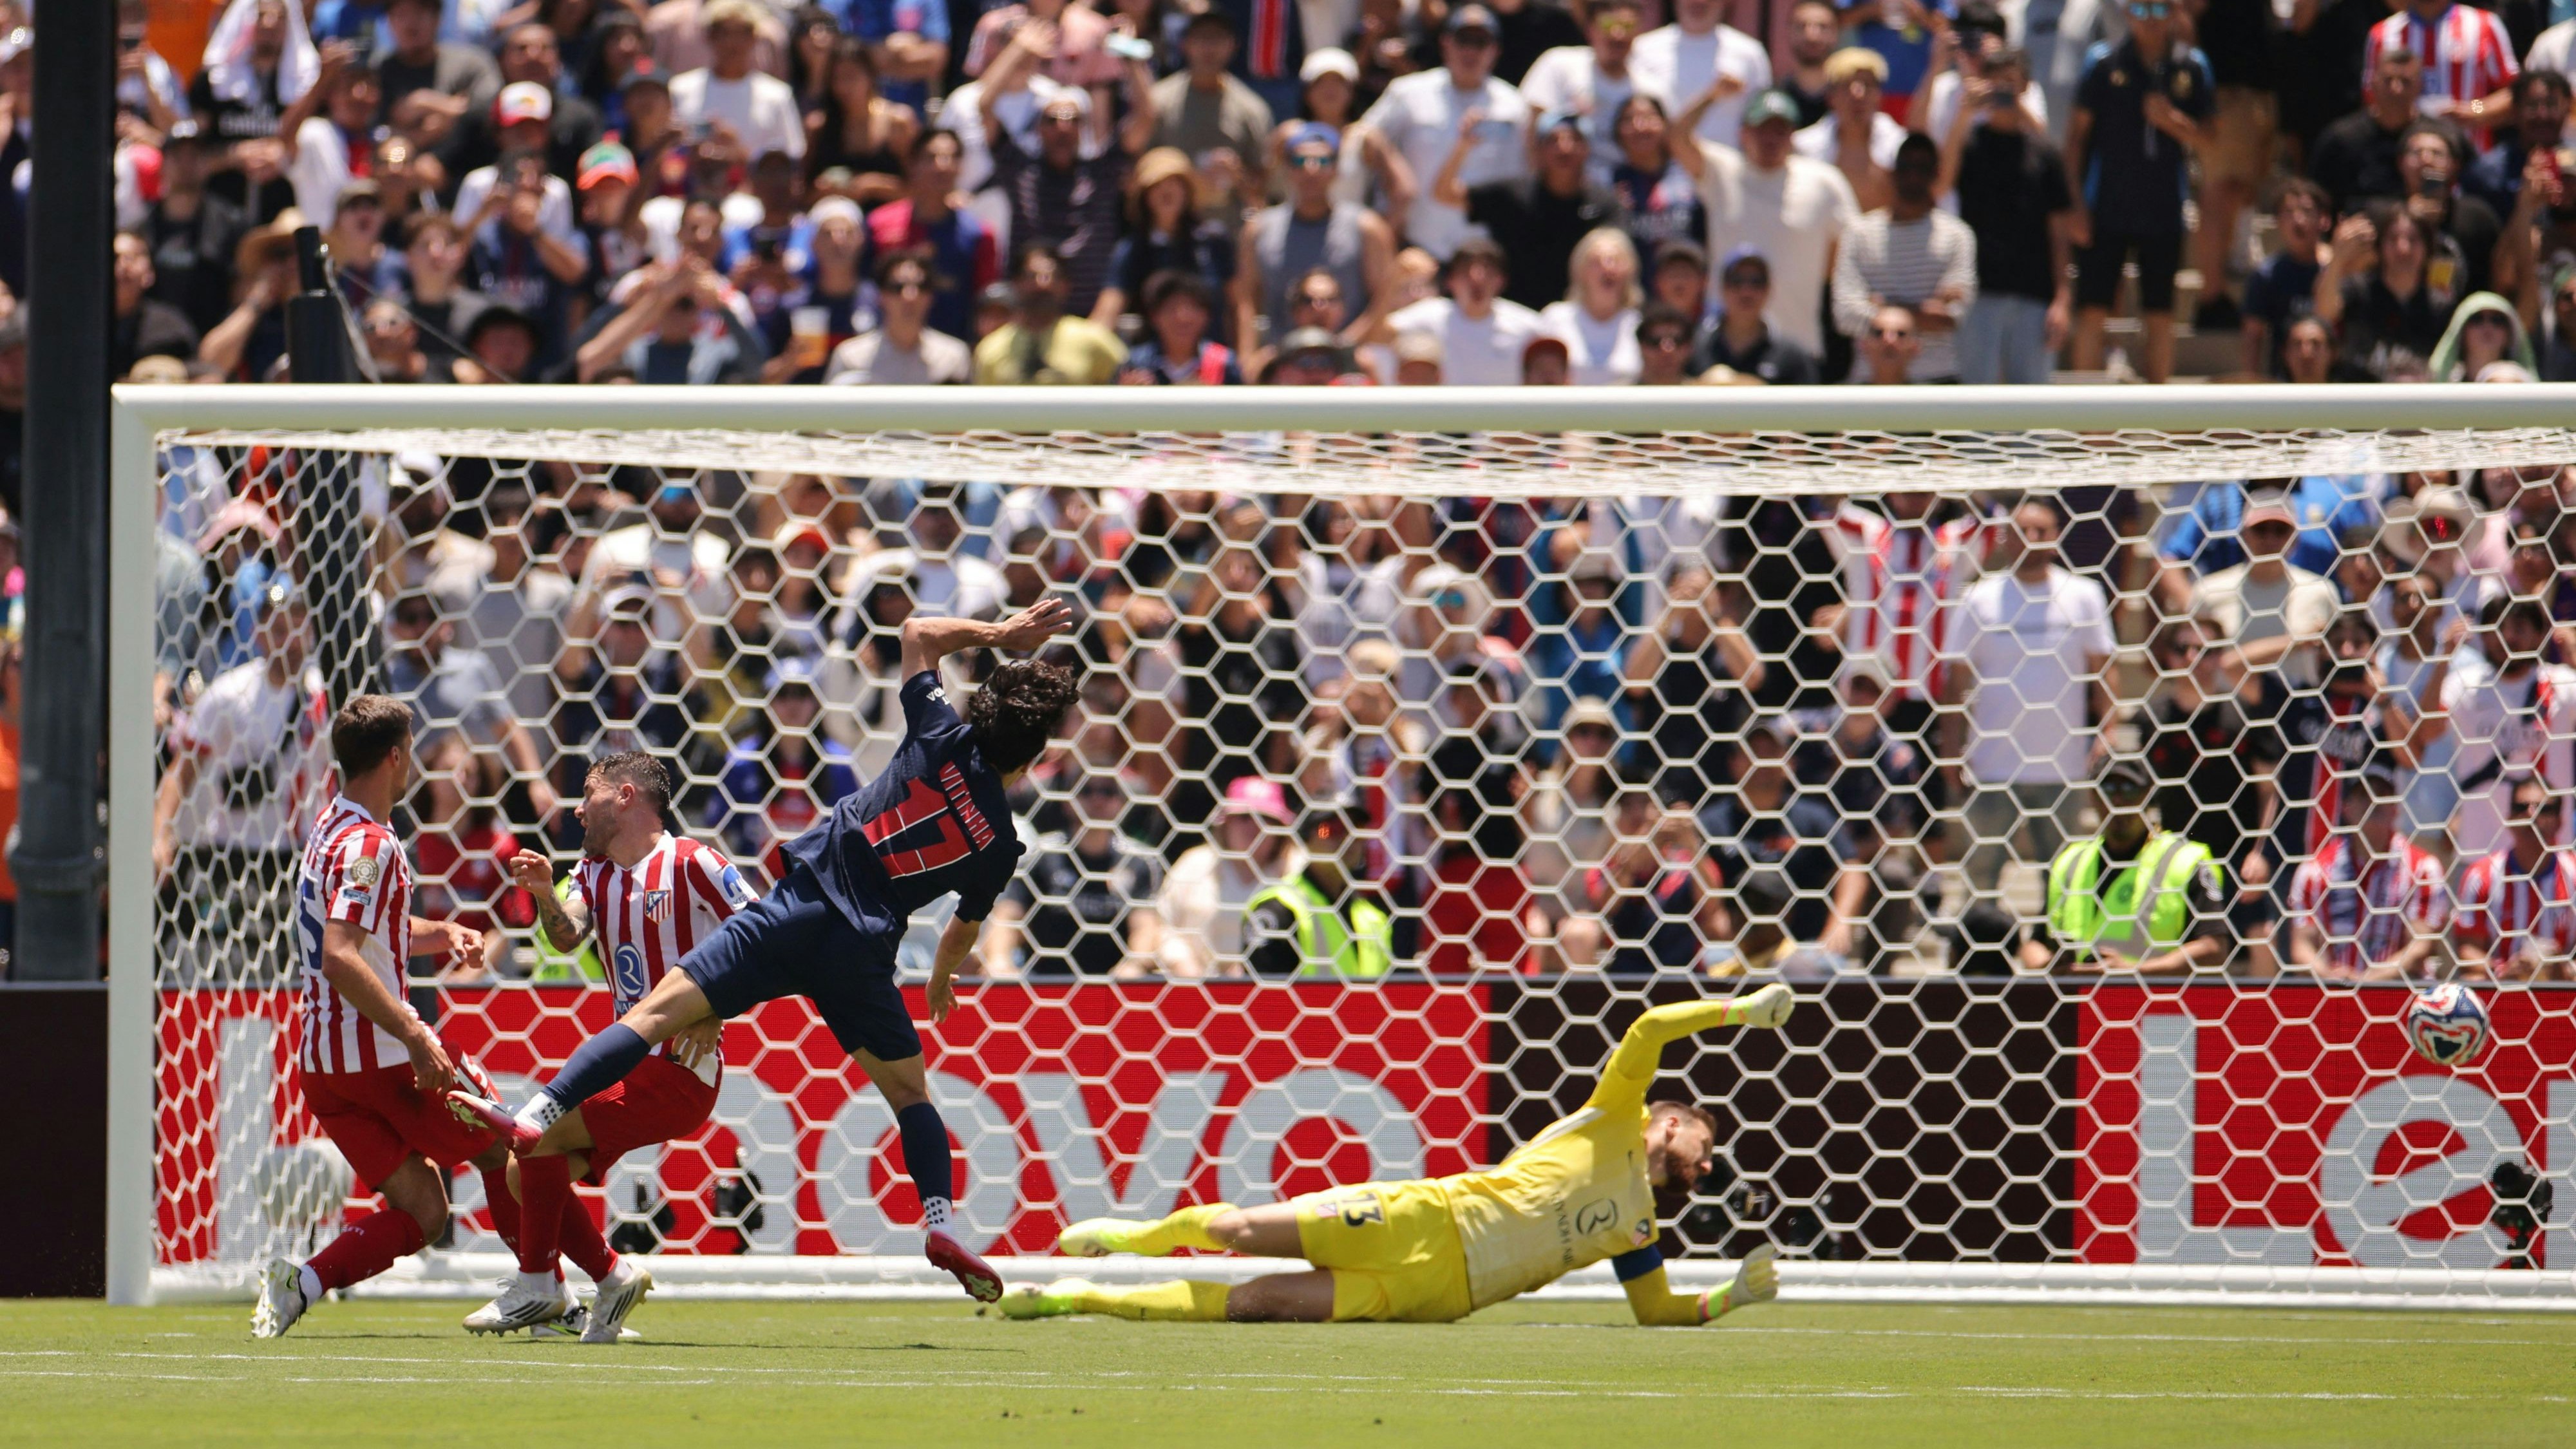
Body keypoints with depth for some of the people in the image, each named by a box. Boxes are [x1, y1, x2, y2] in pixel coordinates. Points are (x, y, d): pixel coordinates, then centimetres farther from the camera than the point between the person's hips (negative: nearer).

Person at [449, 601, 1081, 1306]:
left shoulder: (942, 743, 2)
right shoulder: (999, 844, 6)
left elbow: (917, 632, 15)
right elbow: (964, 930, 25)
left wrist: (998, 634, 26)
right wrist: (941, 985, 45)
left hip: (798, 911, -1)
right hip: (863, 954, 1)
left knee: (656, 1011, -6)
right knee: (910, 1092, 19)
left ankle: (538, 1117, -18)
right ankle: (941, 1221, 1)